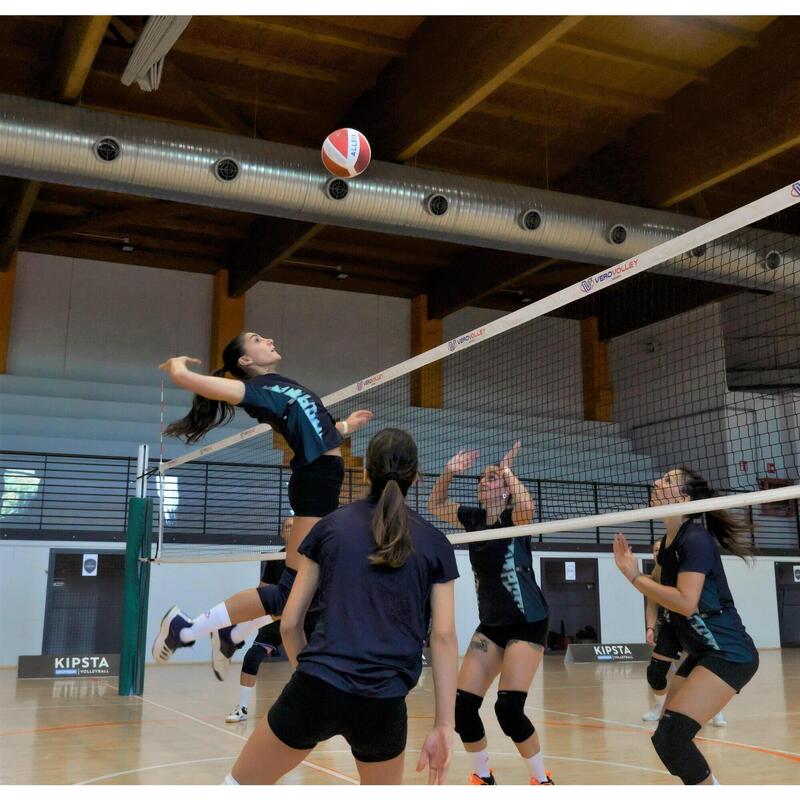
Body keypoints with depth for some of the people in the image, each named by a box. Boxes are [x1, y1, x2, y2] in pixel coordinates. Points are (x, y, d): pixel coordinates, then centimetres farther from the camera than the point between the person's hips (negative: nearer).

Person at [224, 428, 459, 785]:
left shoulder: (330, 526, 8)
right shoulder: (434, 543, 7)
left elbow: (289, 624, 7)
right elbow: (444, 638, 0)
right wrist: (443, 726, 3)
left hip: (316, 689, 0)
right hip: (385, 704, 1)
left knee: (240, 785, 20)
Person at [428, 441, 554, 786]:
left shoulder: (514, 517, -12)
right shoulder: (474, 517, 4)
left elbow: (526, 505, -36)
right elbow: (435, 507, 14)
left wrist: (507, 469, -23)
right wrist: (448, 473, -1)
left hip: (527, 623, -6)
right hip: (491, 624, 6)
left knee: (508, 709, -16)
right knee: (463, 705, -2)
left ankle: (542, 780, 7)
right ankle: (483, 776, 21)